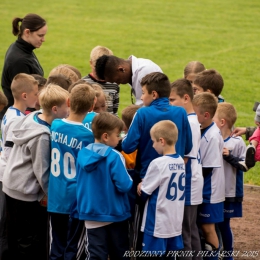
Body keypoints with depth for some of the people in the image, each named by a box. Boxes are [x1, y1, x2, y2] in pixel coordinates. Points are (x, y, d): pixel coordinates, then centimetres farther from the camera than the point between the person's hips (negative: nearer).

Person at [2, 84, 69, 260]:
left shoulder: (31, 117, -1)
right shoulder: (42, 136, -25)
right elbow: (42, 171, -19)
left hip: (11, 186, 9)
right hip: (27, 194, -9)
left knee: (16, 236, 20)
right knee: (32, 242, 2)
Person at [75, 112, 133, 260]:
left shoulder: (82, 154, 0)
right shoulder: (114, 156, -18)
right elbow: (124, 185, -20)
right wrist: (130, 180, 1)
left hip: (92, 213, 4)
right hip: (115, 213, -4)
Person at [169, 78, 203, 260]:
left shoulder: (189, 122, -17)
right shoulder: (191, 120, 10)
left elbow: (184, 157, -20)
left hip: (187, 185, -9)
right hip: (190, 185, 9)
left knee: (183, 233, -3)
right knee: (191, 231, 16)